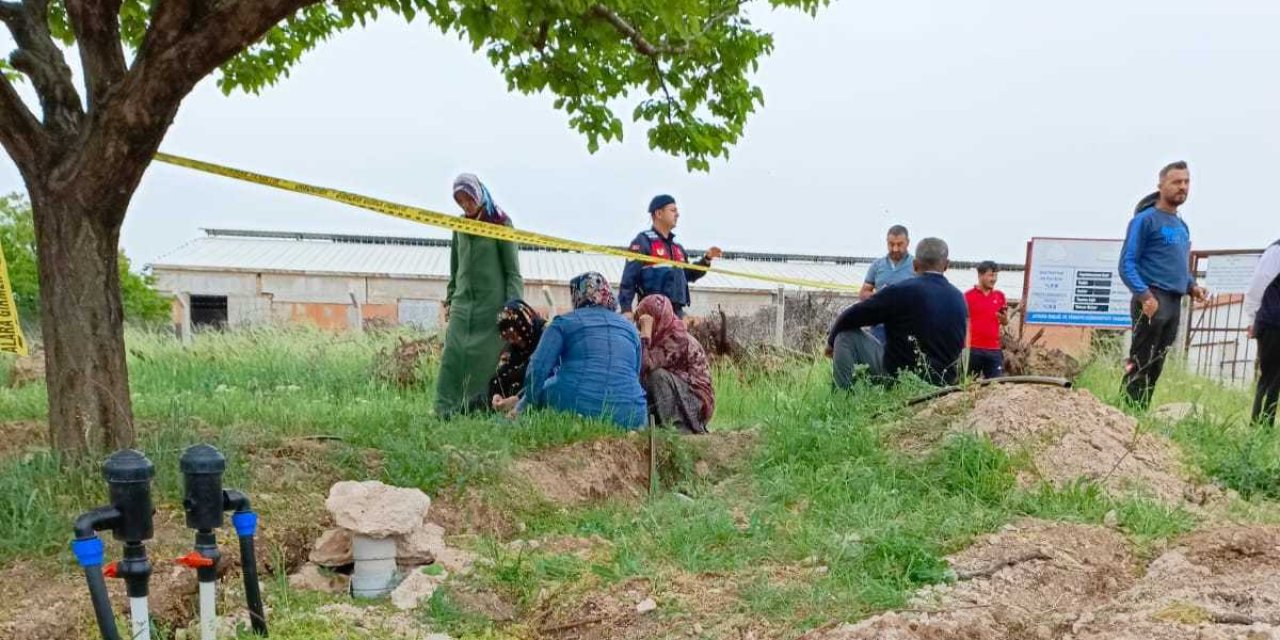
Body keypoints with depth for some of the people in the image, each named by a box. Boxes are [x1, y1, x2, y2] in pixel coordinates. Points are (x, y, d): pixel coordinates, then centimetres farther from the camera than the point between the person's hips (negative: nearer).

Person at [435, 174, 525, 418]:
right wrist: (449, 300, 20)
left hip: (491, 303, -4)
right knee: (453, 354, -5)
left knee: (484, 357, -7)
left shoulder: (500, 223, -1)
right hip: (463, 301, 4)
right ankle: (445, 409, -3)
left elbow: (512, 270, -2)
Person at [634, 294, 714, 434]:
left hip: (697, 402, -9)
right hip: (681, 397, 9)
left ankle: (669, 426, -24)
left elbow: (646, 366, -31)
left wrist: (645, 332, -26)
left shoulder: (677, 338, -19)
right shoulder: (660, 337, 5)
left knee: (658, 375, -27)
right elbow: (638, 370, -3)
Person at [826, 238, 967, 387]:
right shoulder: (959, 298, 4)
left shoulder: (901, 291, -13)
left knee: (846, 335, 4)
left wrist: (831, 340, 11)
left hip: (898, 377, -6)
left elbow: (851, 317, -6)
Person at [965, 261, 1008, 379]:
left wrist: (1004, 318, -6)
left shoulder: (1000, 296, 10)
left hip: (994, 349, 3)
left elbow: (1005, 322, 18)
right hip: (973, 348, -3)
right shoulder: (968, 296, -3)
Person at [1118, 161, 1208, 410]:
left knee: (1155, 367, 9)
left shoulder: (1182, 225, 19)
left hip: (1175, 303, 8)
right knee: (1140, 365, -9)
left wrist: (1192, 286, 8)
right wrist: (1144, 295, -23)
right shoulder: (1145, 219, -5)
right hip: (1152, 301, -8)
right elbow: (1127, 264, -11)